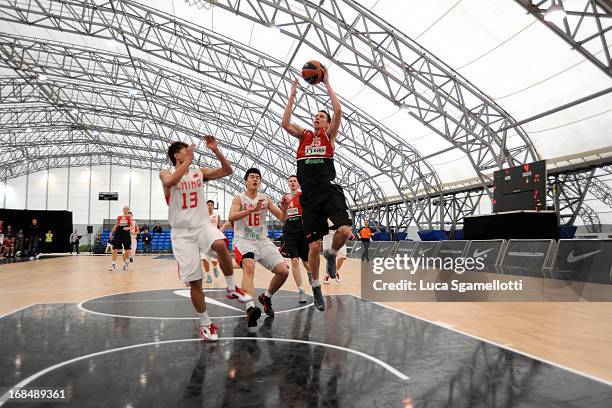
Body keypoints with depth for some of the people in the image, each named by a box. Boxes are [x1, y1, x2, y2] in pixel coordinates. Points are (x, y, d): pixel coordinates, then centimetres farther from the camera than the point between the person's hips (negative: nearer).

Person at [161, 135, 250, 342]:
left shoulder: (200, 173, 9)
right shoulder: (166, 174, 1)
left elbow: (227, 171, 2)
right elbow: (171, 181, -24)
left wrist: (216, 150, -8)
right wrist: (188, 160, -20)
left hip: (203, 225, 1)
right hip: (182, 232, -1)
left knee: (220, 245, -34)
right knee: (195, 281, -1)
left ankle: (232, 288, -12)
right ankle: (205, 324, 16)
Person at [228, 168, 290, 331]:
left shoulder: (266, 199, 9)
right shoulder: (239, 198, -1)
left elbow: (282, 218, 7)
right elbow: (231, 217, -19)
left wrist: (284, 207, -16)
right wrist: (253, 209, -30)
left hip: (263, 240, 4)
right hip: (243, 241, -4)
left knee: (283, 271, -7)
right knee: (249, 266, -35)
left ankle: (266, 297, 20)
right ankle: (250, 308, -48)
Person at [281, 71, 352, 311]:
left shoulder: (329, 135, 12)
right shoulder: (304, 135, 17)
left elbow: (338, 112, -3)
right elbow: (285, 123, 1)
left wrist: (327, 84, 4)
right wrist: (292, 95, 6)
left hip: (329, 191, -1)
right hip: (309, 196, 1)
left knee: (345, 231, -24)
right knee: (314, 246, 0)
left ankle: (331, 254, 11)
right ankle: (316, 288, 21)